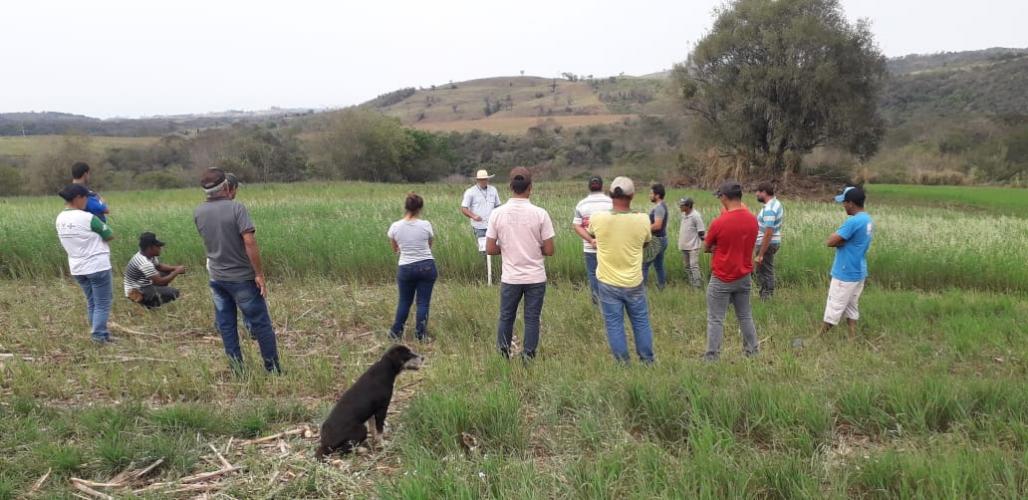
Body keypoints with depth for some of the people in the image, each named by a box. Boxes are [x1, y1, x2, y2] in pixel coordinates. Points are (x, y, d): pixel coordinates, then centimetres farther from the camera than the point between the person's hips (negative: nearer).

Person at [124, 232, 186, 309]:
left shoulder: (149, 255, -1)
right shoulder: (145, 263, -30)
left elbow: (159, 267, 16)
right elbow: (160, 282, -26)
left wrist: (175, 268, -1)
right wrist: (177, 271, -16)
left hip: (143, 285, 10)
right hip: (137, 292, -10)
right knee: (174, 293, -17)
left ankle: (156, 295, 9)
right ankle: (148, 303, -4)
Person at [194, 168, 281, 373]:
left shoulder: (198, 212, 0)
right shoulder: (235, 207, -16)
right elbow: (249, 242, -22)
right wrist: (259, 274, -17)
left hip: (216, 277, 5)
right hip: (242, 277, -5)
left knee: (226, 326, 12)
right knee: (261, 323, 5)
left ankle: (237, 369, 19)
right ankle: (273, 369, 11)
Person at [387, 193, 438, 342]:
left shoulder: (395, 227, -6)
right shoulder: (426, 225, -8)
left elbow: (395, 249, 9)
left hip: (406, 268, 1)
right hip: (427, 266, -1)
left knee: (404, 301, 17)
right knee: (423, 302, 8)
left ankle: (396, 332, 24)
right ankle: (421, 334, 12)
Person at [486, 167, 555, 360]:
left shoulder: (497, 213, -8)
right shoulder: (540, 214, -12)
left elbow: (490, 249, -4)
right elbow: (549, 250, -8)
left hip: (510, 278, 1)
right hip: (535, 278, -1)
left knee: (506, 318, 16)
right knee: (532, 319, 10)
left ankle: (503, 356, 24)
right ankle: (528, 358, 16)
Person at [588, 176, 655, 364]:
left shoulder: (598, 219, -15)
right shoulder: (643, 220, -14)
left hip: (608, 283, -1)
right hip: (634, 284, 1)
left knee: (614, 325, 11)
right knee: (641, 323, 18)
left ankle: (623, 364, 19)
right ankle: (648, 361, 29)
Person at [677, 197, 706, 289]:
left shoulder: (696, 216, -17)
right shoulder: (683, 214, 7)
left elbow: (701, 231, -15)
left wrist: (701, 244, -14)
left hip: (693, 246, -8)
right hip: (684, 246, 9)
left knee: (694, 266, -11)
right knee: (687, 267, 13)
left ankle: (698, 286, -8)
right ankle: (691, 284, 23)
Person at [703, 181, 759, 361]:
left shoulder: (719, 222, -19)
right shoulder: (753, 220, -2)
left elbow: (706, 248, -4)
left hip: (722, 279, -5)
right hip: (744, 277, 5)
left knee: (715, 319, 3)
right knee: (745, 316, 18)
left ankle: (712, 357, 6)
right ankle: (752, 351, 26)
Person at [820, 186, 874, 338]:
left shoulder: (853, 221, -23)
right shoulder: (868, 220, 9)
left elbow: (830, 242, -21)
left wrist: (838, 237, -5)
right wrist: (841, 239, -4)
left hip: (845, 274, -9)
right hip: (859, 272, 9)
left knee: (834, 308, 1)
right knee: (852, 307, 15)